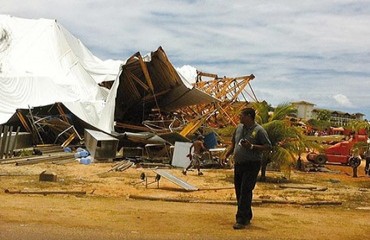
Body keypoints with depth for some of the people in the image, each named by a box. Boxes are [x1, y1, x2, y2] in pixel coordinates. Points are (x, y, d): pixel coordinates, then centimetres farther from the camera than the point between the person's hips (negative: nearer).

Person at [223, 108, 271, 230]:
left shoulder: (259, 130, -10)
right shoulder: (239, 127, 10)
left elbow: (268, 146, -12)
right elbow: (234, 143, 24)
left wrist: (252, 146, -21)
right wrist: (227, 154, 15)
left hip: (251, 165, -7)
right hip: (238, 164, 7)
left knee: (245, 192, -11)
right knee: (239, 191, 12)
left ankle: (241, 220, -10)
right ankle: (247, 217, 26)